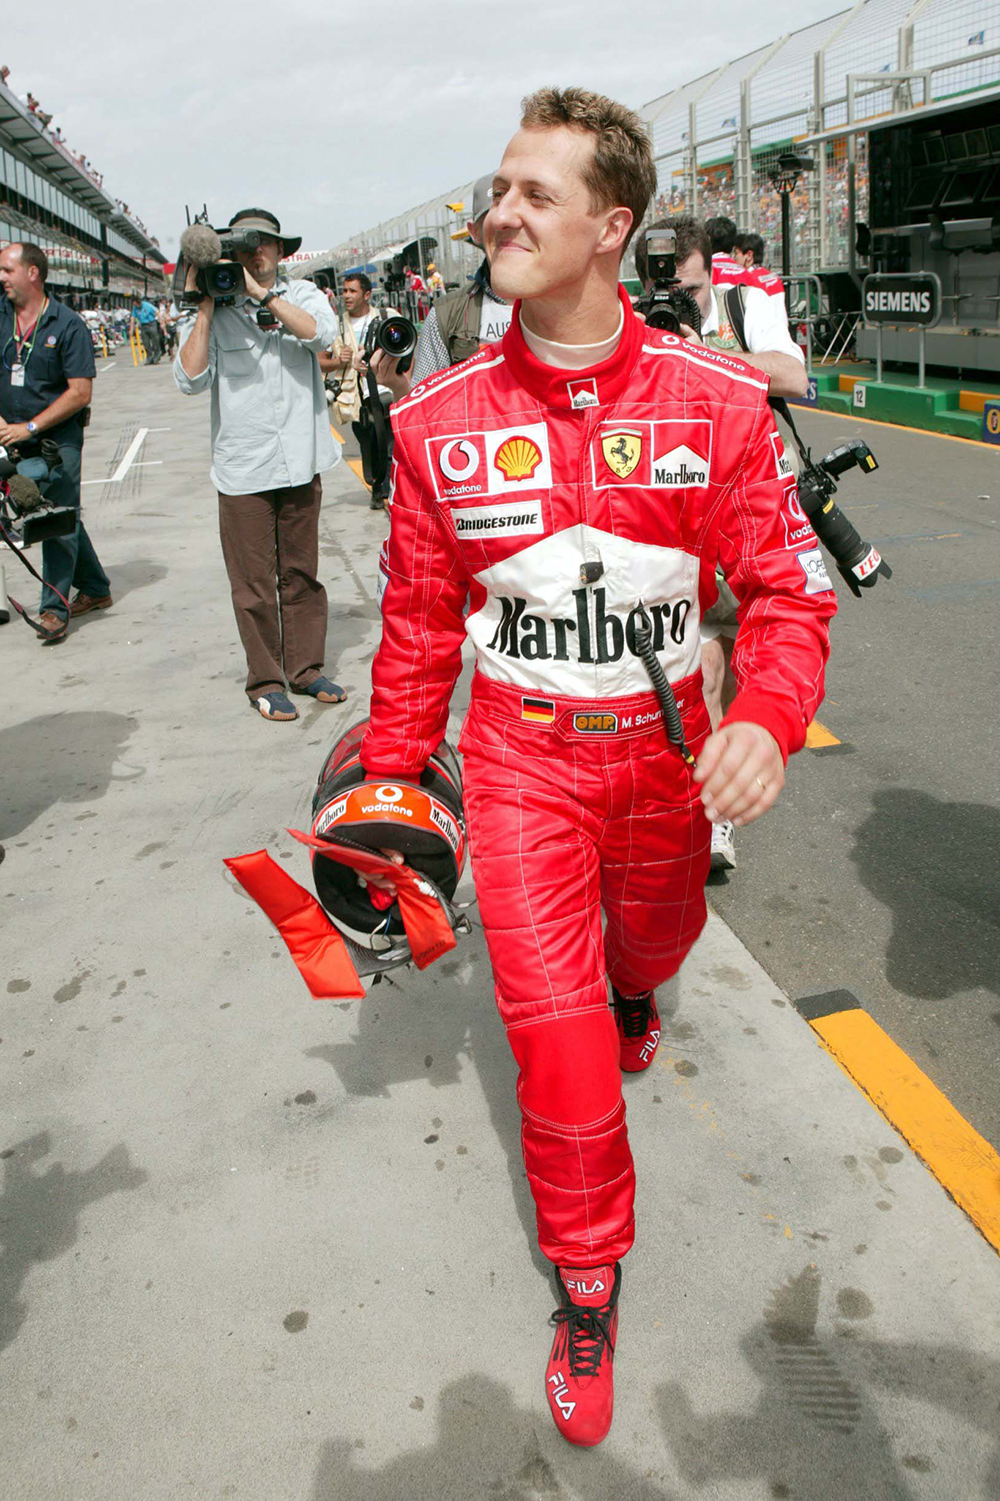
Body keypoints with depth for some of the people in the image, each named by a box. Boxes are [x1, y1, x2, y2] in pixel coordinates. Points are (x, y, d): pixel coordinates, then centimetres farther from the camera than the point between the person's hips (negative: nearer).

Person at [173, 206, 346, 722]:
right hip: (243, 470, -2)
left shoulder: (301, 295, 8)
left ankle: (304, 667, 24)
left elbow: (321, 332, -14)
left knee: (302, 573, 11)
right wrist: (205, 307, -10)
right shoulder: (215, 314, 3)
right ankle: (264, 680, 14)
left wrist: (261, 294, -17)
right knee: (253, 583, 2)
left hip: (301, 461, 2)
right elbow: (191, 380, -10)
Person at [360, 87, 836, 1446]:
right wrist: (389, 774, 4)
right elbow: (421, 616, 1)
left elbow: (784, 582, -7)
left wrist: (769, 719, -26)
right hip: (521, 753, -1)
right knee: (554, 1028, -3)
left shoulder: (715, 401, -10)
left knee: (655, 937, 26)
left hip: (664, 746, 1)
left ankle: (633, 993, 68)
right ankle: (587, 1276, 21)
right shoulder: (441, 418, -8)